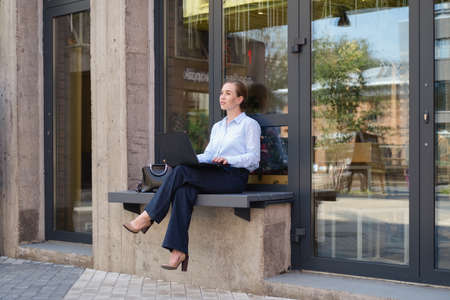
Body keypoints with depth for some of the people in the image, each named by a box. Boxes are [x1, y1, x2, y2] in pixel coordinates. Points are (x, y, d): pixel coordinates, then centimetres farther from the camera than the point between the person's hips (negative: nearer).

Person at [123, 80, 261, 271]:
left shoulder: (250, 125, 7)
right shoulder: (217, 127, 28)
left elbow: (253, 158, -4)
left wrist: (228, 159, -21)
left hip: (234, 177, -6)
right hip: (213, 176, 6)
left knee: (182, 172, -28)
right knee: (184, 191, -29)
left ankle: (147, 217, -23)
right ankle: (179, 250, -35)